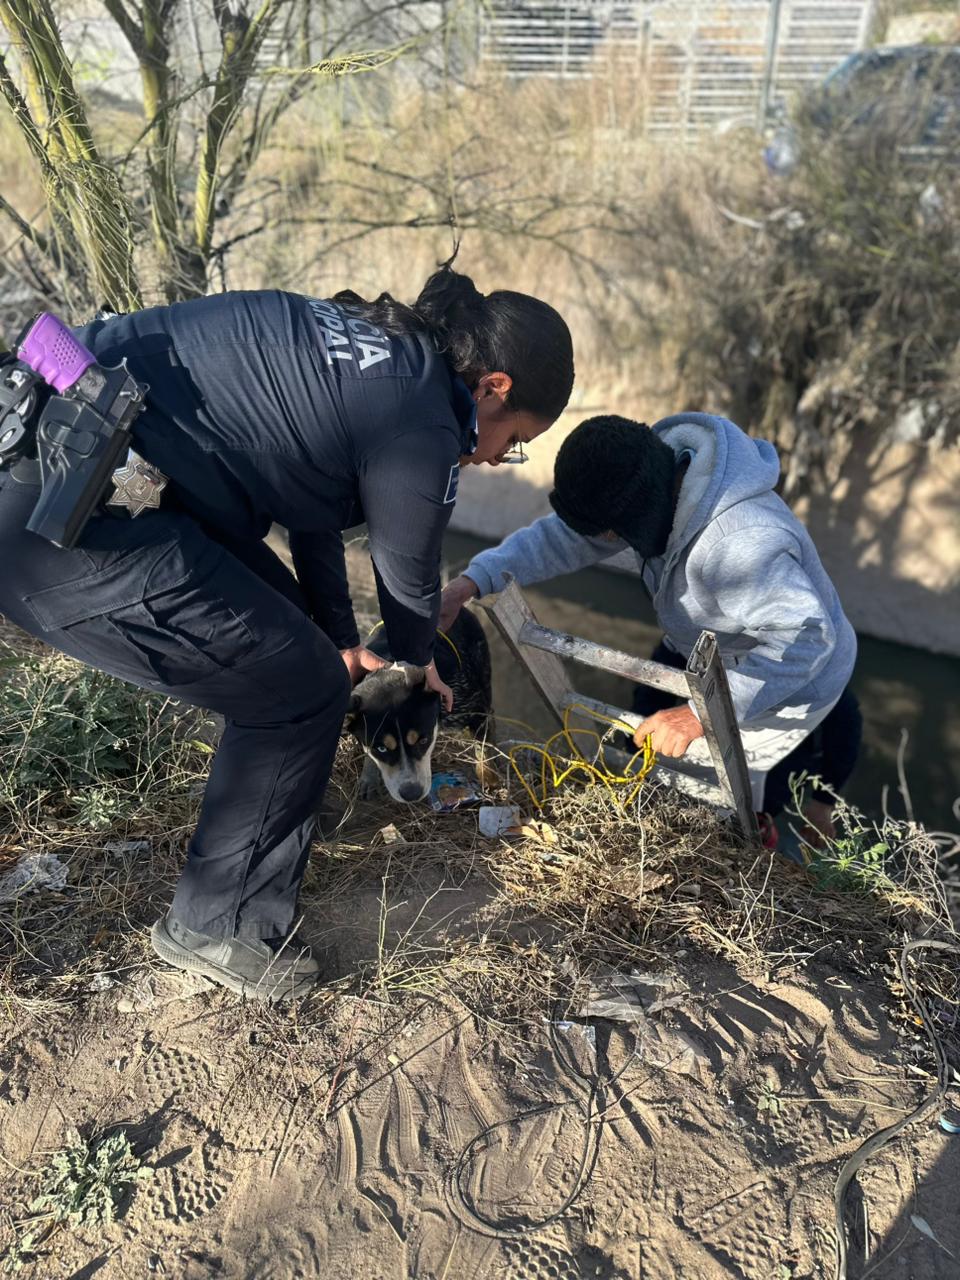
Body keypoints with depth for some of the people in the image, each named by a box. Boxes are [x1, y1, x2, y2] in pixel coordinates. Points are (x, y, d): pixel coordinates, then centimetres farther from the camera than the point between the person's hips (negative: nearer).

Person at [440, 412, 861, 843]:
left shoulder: (738, 546, -43)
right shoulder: (649, 489, -16)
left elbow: (807, 637, -43)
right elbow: (564, 535, -11)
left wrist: (701, 713, -46)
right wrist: (472, 581, -21)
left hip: (791, 679, -8)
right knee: (645, 746, 21)